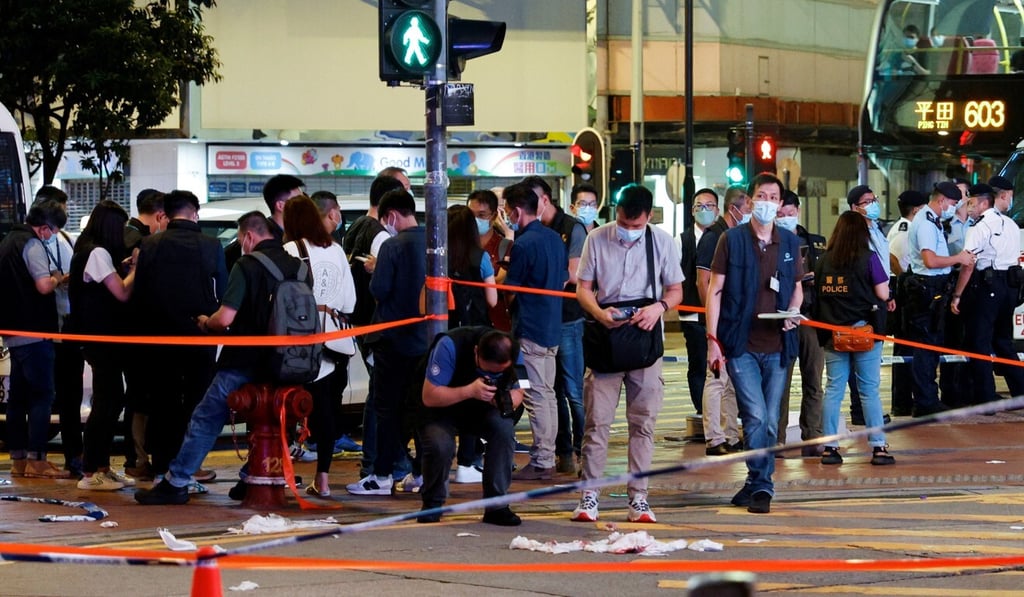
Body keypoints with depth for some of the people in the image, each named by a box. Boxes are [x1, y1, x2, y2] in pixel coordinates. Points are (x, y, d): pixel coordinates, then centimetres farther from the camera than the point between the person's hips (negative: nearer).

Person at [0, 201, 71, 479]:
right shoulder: (32, 244, -13)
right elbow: (43, 286, -23)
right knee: (42, 395, -7)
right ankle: (36, 459, -10)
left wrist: (52, 279, 17)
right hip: (34, 332, -9)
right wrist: (58, 279, -3)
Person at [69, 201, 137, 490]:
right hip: (103, 337, -10)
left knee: (112, 401, 14)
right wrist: (135, 268, -7)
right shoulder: (98, 253, -15)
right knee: (106, 403, -8)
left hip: (103, 338, 10)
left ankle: (102, 467, 20)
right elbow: (122, 293, -18)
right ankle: (90, 474, -6)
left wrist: (124, 267, 6)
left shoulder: (89, 251, 15)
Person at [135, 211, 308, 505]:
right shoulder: (295, 266, 5)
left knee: (205, 420, 2)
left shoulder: (247, 266, -13)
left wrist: (205, 322, 3)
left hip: (244, 363, -5)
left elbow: (225, 318, -19)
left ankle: (176, 482, 3)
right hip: (280, 365, 5)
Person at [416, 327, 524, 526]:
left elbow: (517, 392, -5)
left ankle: (496, 506, -15)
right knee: (440, 445, -33)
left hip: (480, 409, 4)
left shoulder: (513, 353, -20)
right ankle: (431, 506, -4)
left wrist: (508, 400, -31)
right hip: (441, 407, -3)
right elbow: (428, 397, -31)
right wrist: (470, 391, -44)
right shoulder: (450, 346, -34)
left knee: (504, 429, -27)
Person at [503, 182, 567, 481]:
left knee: (536, 396, -5)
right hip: (553, 327, 9)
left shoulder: (523, 244, -16)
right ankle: (548, 457, 18)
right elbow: (565, 278, 18)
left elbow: (510, 288, -10)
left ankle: (540, 462, -3)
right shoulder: (555, 238, 10)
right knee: (547, 394, 13)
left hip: (530, 329, -9)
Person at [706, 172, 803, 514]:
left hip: (777, 345, 4)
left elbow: (797, 288, 20)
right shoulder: (732, 240, -1)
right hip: (741, 345, -4)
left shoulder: (789, 243, 10)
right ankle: (761, 486, 0)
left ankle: (756, 485, 16)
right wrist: (712, 340, -7)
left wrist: (793, 313, -2)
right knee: (756, 416, -11)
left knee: (770, 422, 5)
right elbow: (715, 290, -1)